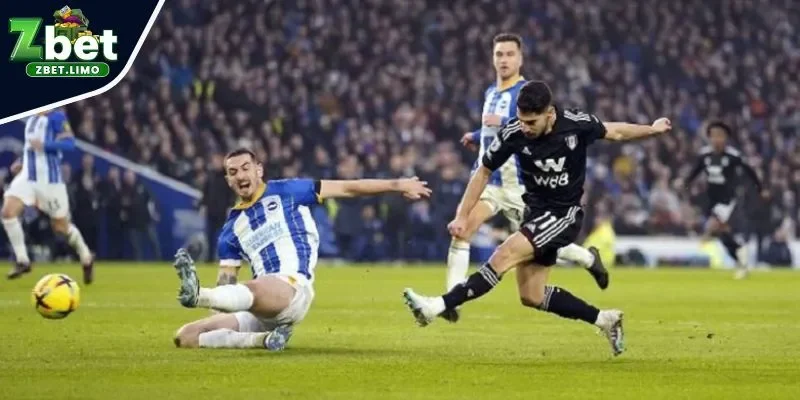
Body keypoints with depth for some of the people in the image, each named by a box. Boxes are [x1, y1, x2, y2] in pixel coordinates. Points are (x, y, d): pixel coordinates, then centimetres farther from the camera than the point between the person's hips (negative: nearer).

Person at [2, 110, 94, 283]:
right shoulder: (32, 119, 13)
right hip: (27, 177, 6)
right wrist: (23, 163, 16)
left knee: (60, 226, 6)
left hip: (50, 180, -6)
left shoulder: (56, 117, -10)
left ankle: (86, 258, 31)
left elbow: (69, 143, -20)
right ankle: (22, 261, -7)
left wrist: (43, 145, -29)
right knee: (8, 211, -16)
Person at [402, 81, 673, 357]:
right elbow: (484, 172, -1)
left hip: (565, 215, -5)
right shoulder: (513, 134, -14)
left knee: (505, 255, -24)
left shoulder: (577, 124, -19)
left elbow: (614, 132, 3)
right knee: (531, 297, 4)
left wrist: (652, 130, 13)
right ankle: (604, 320, 19)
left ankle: (438, 307, -29)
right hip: (536, 211, 5)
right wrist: (463, 216, -7)